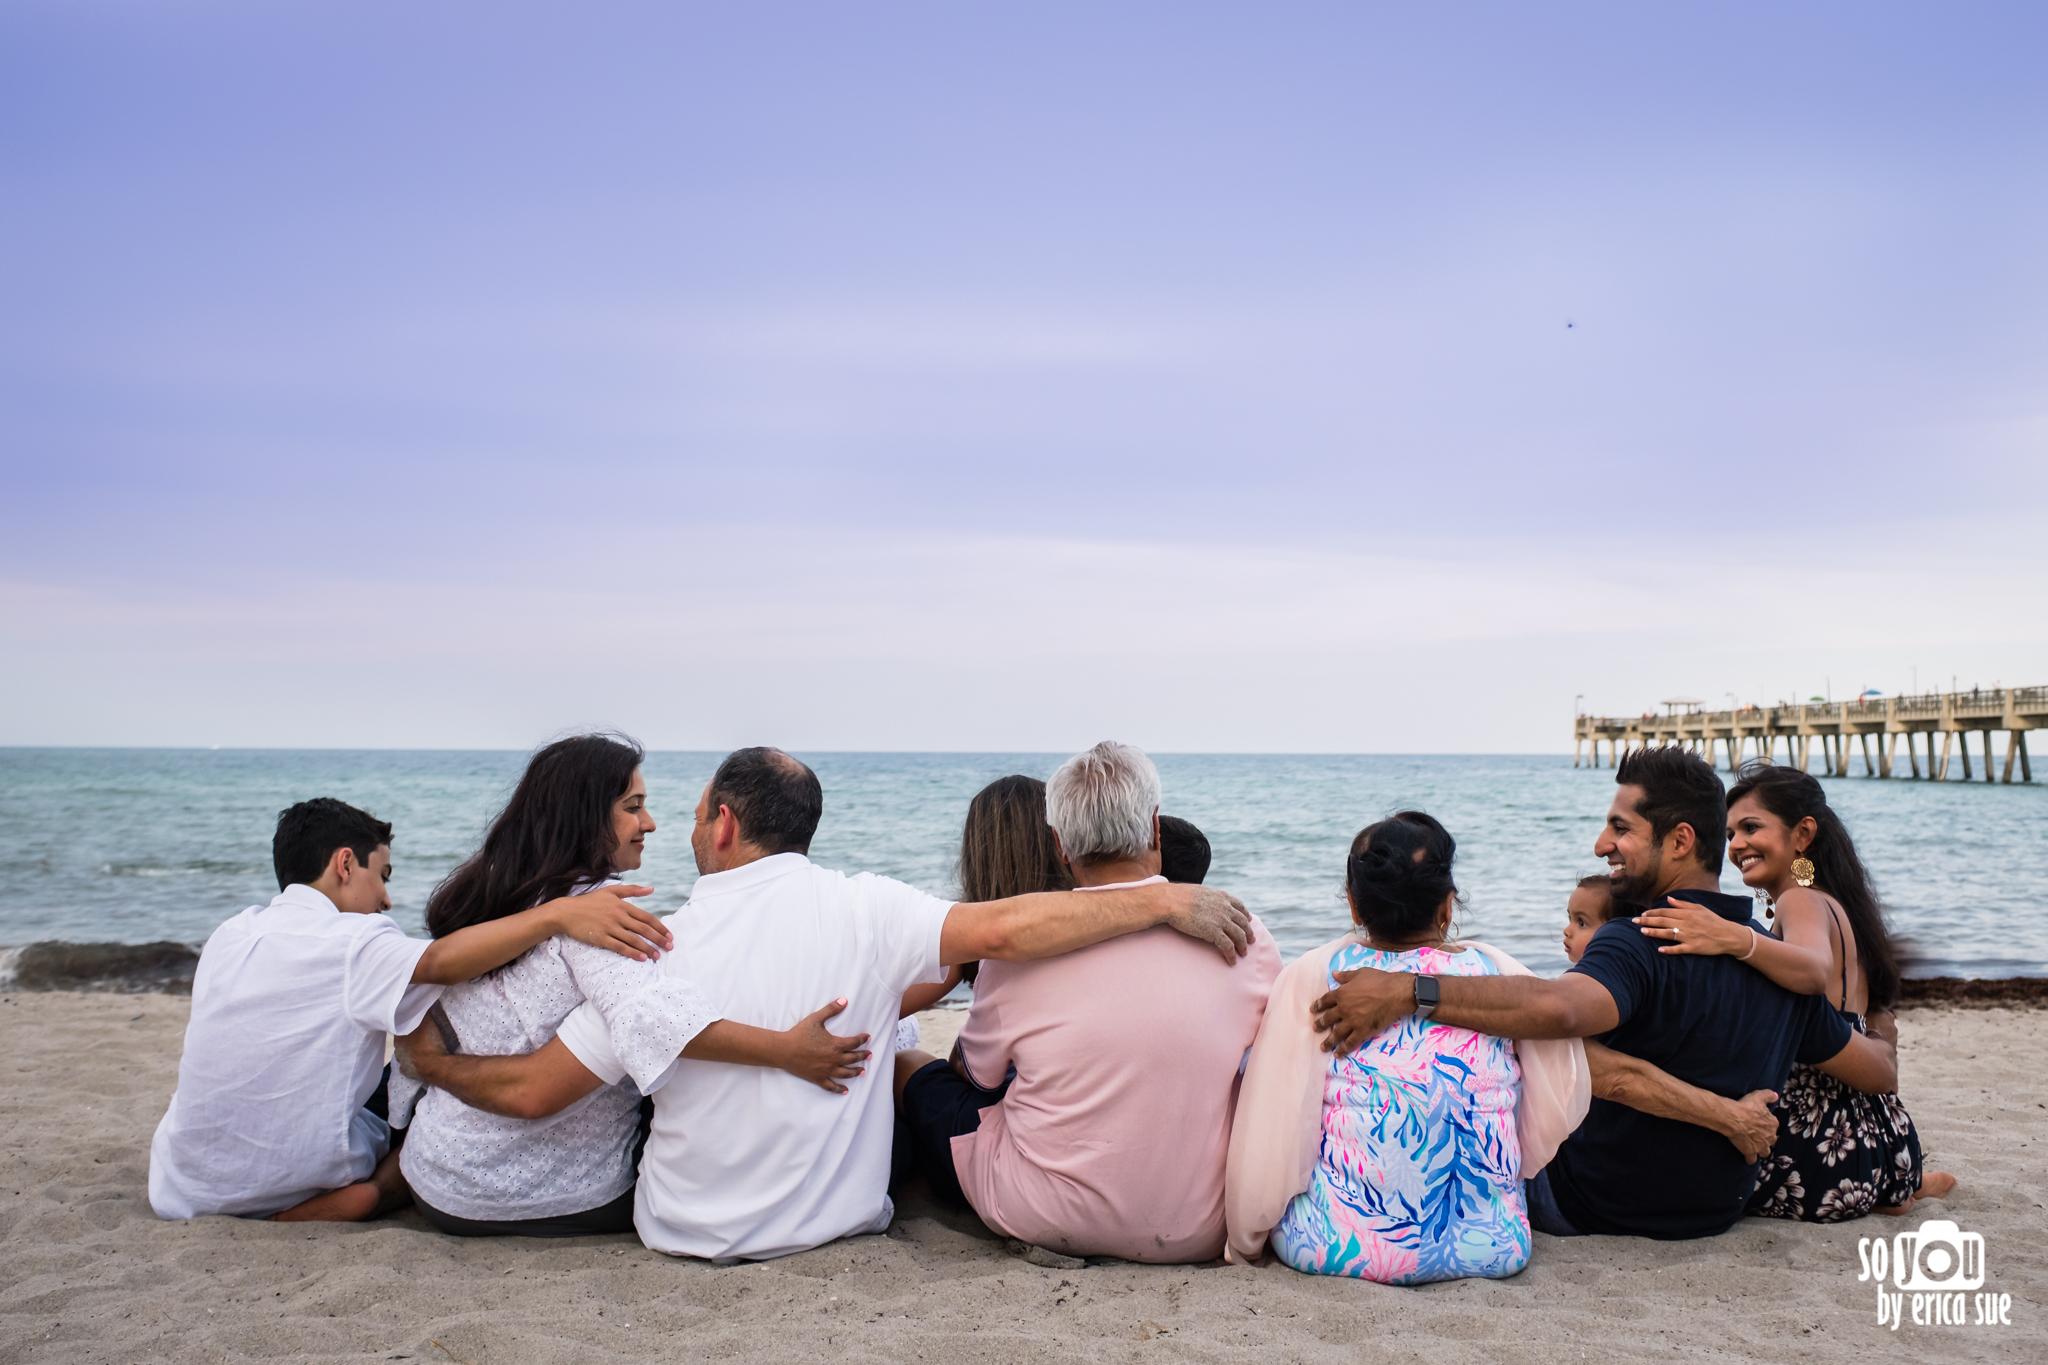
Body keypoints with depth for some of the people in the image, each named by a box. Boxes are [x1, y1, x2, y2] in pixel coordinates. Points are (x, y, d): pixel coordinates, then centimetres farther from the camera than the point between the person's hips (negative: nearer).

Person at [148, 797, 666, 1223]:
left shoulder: (226, 937, 4)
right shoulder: (348, 941, -19)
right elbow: (437, 962, -39)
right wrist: (559, 913, -50)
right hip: (289, 1187, -7)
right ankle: (381, 1188, -9)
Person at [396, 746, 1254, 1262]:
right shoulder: (861, 910, -16)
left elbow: (532, 1091, -11)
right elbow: (1002, 928, -27)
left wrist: (432, 1064, 9)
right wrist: (1164, 901, -22)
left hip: (688, 1235, 1)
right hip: (839, 1226, -1)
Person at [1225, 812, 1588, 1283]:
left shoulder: (1311, 976, -4)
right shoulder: (1500, 972, 1)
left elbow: (1269, 1136, -4)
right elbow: (1557, 1113, 3)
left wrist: (1244, 1243, 10)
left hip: (1338, 1247, -1)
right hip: (1488, 1248, 1)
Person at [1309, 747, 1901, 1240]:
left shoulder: (1636, 945, -27)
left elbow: (1558, 1008, -49)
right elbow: (1881, 1073, 7)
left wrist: (1407, 991, -49)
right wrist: (1884, 1042, 30)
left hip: (1589, 1205, -7)